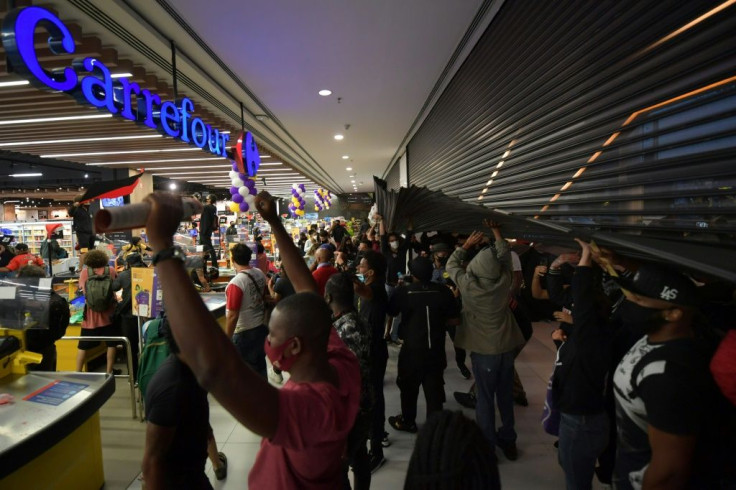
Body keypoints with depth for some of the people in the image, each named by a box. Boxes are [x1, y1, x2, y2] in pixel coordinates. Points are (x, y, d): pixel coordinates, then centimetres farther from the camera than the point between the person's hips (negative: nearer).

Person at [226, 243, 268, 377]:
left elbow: (233, 316, -23)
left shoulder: (236, 283, -23)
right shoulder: (260, 274, -3)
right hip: (261, 327, 7)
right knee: (260, 364, 21)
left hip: (245, 332, -7)